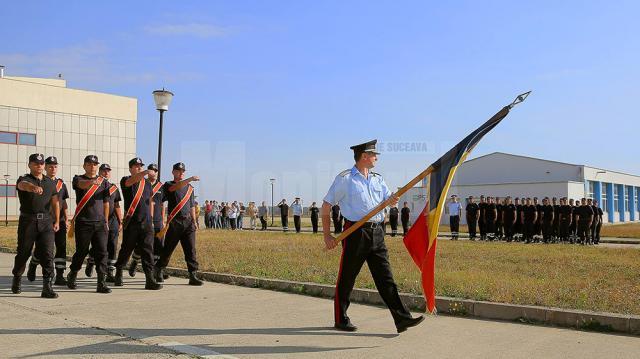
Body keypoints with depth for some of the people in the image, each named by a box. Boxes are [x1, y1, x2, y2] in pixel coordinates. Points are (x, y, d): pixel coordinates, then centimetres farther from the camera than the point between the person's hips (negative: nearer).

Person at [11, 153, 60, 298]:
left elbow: (55, 202, 17)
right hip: (28, 221, -2)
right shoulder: (24, 179, -1)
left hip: (46, 221, 2)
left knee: (47, 254, -7)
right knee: (23, 253, 10)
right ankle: (17, 278, 36)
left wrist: (57, 221, 11)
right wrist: (34, 187, -51)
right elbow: (24, 185, -28)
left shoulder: (50, 182, 13)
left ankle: (47, 287, -8)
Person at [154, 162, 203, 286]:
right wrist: (190, 179, -33)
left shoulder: (190, 188, 18)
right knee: (168, 248, 4)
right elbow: (175, 187, -21)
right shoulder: (168, 185, 3)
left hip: (188, 221, 4)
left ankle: (193, 276, -4)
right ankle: (158, 271, 24)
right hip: (174, 221, -4)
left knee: (191, 249, -3)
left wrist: (194, 221, 15)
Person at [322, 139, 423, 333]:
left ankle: (402, 319, 2)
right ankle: (341, 320, 18)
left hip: (376, 233, 6)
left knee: (385, 278, 3)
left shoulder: (377, 179, 16)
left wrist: (393, 199, -13)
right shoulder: (345, 178, -3)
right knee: (346, 279, 4)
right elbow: (326, 205, -1)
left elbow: (389, 197, 13)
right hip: (355, 232, -5)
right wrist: (327, 235, -6)